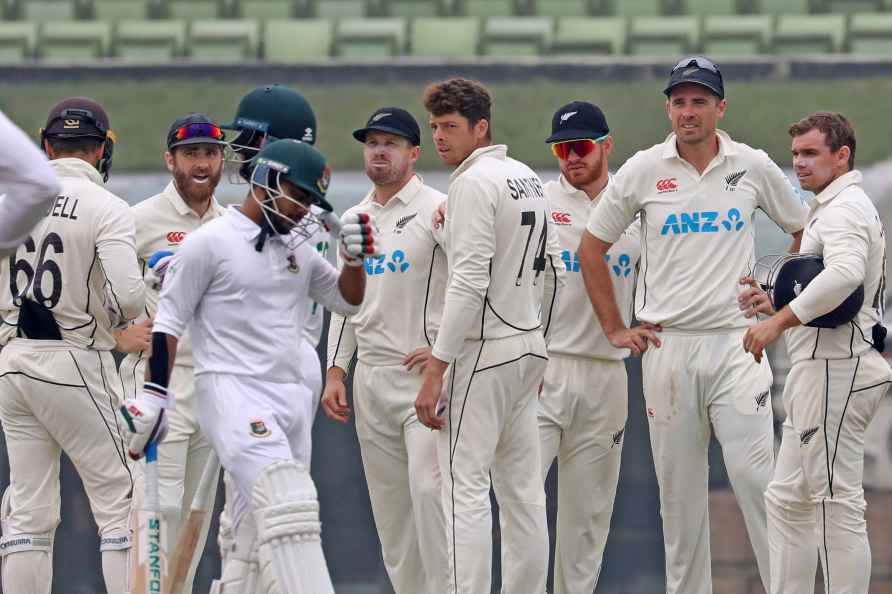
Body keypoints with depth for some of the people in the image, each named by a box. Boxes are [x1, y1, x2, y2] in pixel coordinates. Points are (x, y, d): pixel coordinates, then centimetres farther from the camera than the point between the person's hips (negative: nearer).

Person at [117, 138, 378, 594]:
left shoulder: (298, 249, 17)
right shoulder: (210, 242, -3)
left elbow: (347, 300, 24)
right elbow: (168, 321, -3)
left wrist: (354, 258, 4)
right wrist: (154, 395, -9)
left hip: (289, 397, 8)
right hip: (231, 394, -8)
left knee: (257, 542, 6)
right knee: (288, 503, -25)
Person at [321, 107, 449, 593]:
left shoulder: (436, 209, -6)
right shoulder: (353, 220, 16)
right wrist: (335, 373, 13)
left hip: (425, 372, -7)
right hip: (370, 379, 7)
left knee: (428, 487, -18)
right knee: (388, 499, 7)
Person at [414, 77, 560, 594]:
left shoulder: (474, 182, -14)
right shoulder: (530, 179, 14)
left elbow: (469, 283, -20)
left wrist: (436, 370, -20)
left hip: (484, 352, -9)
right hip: (530, 347, 9)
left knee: (466, 488, -9)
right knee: (522, 489, 10)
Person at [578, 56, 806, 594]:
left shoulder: (754, 167, 3)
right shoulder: (643, 171, 3)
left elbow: (805, 232, 18)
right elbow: (592, 248, 11)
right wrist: (615, 329, 7)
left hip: (735, 342, -1)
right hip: (667, 344, 1)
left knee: (754, 471, -12)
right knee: (678, 485, 4)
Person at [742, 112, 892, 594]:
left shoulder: (844, 208, -12)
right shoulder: (830, 208, 22)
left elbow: (845, 273, -31)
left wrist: (779, 321, -28)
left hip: (834, 369, -11)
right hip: (822, 370, 11)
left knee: (837, 503, -10)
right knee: (787, 500, 13)